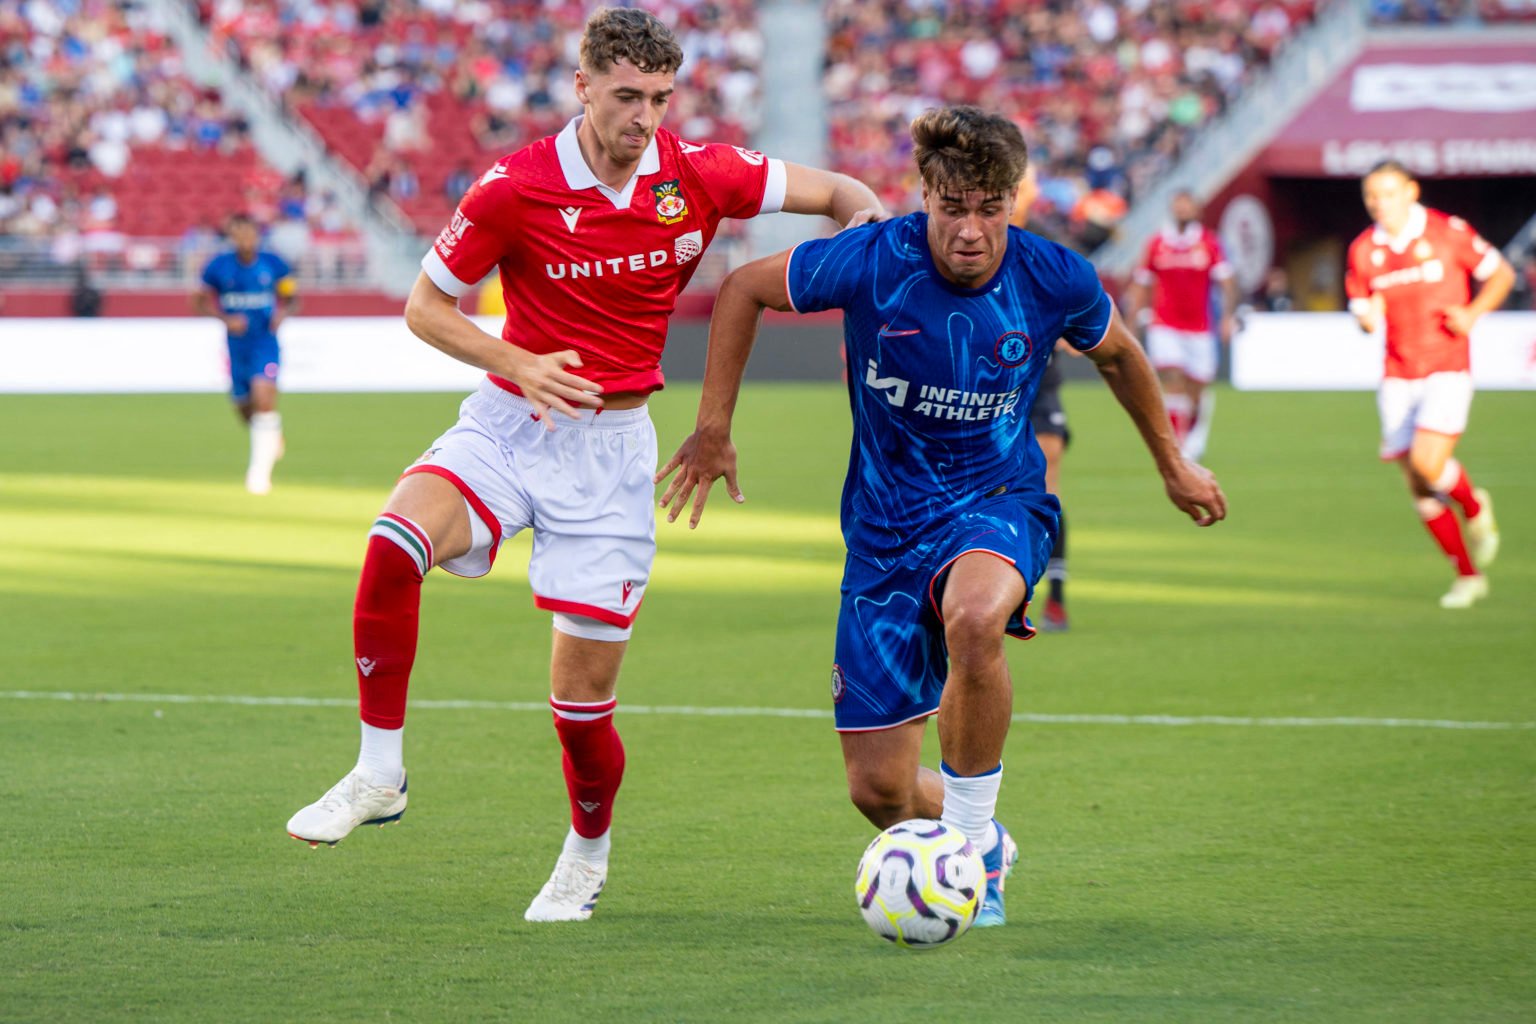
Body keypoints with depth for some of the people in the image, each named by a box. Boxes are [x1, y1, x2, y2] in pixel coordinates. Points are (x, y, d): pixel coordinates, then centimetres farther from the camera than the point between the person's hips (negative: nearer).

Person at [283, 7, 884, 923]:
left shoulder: (700, 176, -7)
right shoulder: (514, 189, -12)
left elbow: (843, 195, 5)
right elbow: (426, 306, -2)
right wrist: (519, 364, -17)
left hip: (614, 445, 1)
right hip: (509, 424, -1)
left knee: (584, 697, -1)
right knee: (396, 541, -32)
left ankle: (589, 853, 30)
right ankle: (379, 774, -18)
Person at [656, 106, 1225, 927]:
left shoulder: (1055, 281, -12)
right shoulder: (871, 262, -18)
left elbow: (1116, 354, 12)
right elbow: (743, 289, -1)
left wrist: (1173, 463, 23)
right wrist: (713, 430, -1)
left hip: (998, 501, -1)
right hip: (885, 527, 1)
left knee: (974, 621, -40)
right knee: (879, 789, -1)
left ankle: (971, 840, -19)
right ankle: (984, 845, 36)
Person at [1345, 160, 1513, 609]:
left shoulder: (1447, 232, -7)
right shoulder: (1363, 250, 3)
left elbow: (1501, 273, 3)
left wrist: (1473, 313, -13)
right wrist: (1368, 318, -12)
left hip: (1447, 369, -4)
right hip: (1398, 377, 4)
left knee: (1428, 463, -22)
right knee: (1418, 486, 2)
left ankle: (1476, 511, 11)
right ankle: (1468, 576, 17)